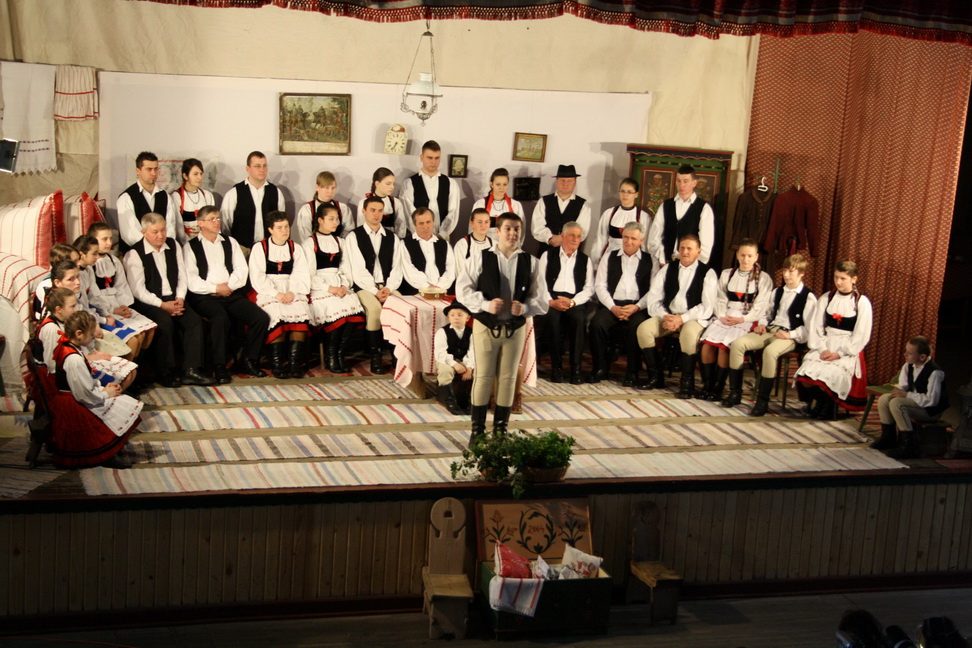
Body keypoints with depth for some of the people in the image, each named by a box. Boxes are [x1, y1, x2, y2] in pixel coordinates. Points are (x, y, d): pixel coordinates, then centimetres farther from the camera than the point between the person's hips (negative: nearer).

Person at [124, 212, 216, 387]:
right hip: (148, 303, -5)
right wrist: (162, 305, -19)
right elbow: (138, 290, -11)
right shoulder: (135, 254, -7)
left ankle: (191, 371, -21)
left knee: (194, 319, -21)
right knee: (165, 322, -33)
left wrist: (179, 298, -5)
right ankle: (165, 373, -21)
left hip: (173, 299, 5)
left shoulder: (172, 246, 11)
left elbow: (182, 276, 13)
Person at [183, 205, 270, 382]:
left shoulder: (230, 243, 21)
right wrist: (215, 288, -10)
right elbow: (190, 280, -4)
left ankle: (248, 361, -5)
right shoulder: (191, 247, 7)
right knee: (221, 318, -37)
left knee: (261, 317, -19)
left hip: (232, 294, 4)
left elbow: (241, 270, 10)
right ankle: (219, 367, -26)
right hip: (205, 297, -4)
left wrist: (228, 286, -7)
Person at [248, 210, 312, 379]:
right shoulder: (259, 248, 9)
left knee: (300, 311, -29)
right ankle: (277, 364, -29)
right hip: (267, 292, -2)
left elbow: (302, 275, 6)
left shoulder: (295, 248, 18)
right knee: (276, 314, -33)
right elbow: (257, 277, -3)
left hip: (292, 292, 2)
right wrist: (275, 294, -17)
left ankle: (296, 363, -31)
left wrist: (292, 292, -14)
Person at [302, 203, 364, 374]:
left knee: (354, 307, -28)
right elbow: (309, 275, -3)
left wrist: (344, 286, -5)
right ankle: (331, 357, -18)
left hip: (340, 287, 4)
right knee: (336, 309, -33)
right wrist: (329, 288, -14)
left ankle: (340, 353, -18)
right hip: (319, 288, -4)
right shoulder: (310, 243, 5)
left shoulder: (339, 242, 22)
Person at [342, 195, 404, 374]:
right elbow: (358, 270, -5)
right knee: (374, 308, -35)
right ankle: (375, 356, -25)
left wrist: (389, 288, -9)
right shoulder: (354, 237, 3)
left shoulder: (392, 238, 16)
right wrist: (375, 291, -15)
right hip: (364, 286, -3)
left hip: (388, 286, 3)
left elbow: (396, 268, 10)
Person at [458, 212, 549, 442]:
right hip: (486, 326, -2)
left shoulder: (530, 263, 2)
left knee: (508, 378, 9)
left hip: (515, 328, 2)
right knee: (483, 376, 2)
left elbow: (542, 299, 4)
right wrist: (485, 304, -17)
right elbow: (463, 289, -4)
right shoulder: (481, 259, -4)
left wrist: (525, 307, -16)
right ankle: (477, 428, 12)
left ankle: (501, 428, 20)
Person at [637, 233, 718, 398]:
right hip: (667, 316, 4)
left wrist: (682, 319, -18)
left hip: (693, 318, -4)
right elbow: (653, 299, 7)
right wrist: (665, 316, -13)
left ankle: (687, 382, -23)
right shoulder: (668, 270, 13)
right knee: (644, 329, -22)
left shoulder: (707, 273, 1)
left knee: (689, 334, -37)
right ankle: (655, 376, -9)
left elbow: (707, 307, -8)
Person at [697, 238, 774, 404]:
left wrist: (742, 319, -15)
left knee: (724, 345, -28)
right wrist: (722, 316, -6)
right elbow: (721, 299, 13)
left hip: (747, 321, -4)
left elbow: (761, 306, -2)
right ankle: (708, 385, -14)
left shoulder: (763, 278, 7)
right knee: (707, 342, -24)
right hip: (726, 318, 4)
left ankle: (718, 388, -16)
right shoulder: (727, 274, 20)